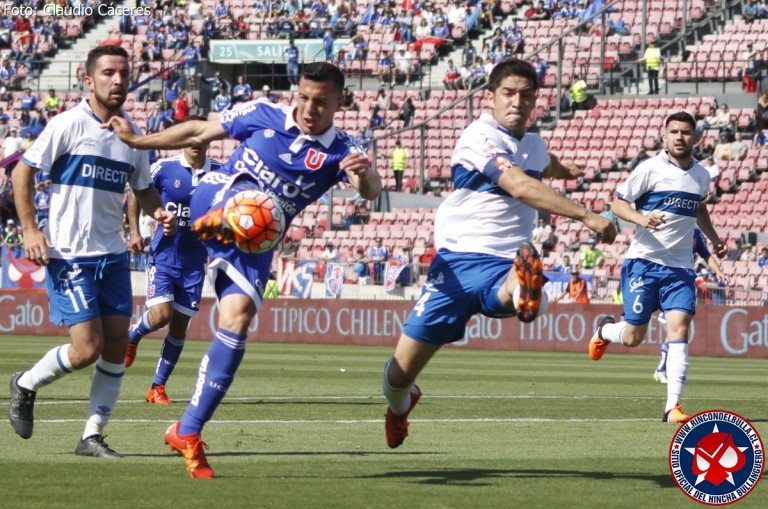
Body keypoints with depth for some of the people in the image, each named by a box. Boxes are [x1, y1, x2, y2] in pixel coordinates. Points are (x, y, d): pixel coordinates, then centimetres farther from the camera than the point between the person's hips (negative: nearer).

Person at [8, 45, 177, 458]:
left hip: (112, 255, 6)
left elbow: (143, 188, 20)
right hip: (68, 256, -6)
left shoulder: (132, 133, 8)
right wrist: (30, 230, -13)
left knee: (116, 347, 0)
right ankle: (26, 385, 17)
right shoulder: (70, 124, -10)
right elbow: (23, 171, -6)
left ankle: (93, 436, 10)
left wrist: (159, 212, -2)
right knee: (88, 349, -10)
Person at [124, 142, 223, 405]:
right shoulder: (164, 168, -6)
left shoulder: (220, 173, -2)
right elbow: (136, 196, 8)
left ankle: (157, 387, 16)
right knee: (160, 315, -18)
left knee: (179, 326, 4)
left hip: (194, 262, 2)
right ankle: (133, 335, 18)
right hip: (163, 254, -2)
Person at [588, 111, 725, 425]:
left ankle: (672, 407, -14)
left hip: (680, 267, 4)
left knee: (679, 328, -13)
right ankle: (606, 330, 36)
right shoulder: (651, 169, -6)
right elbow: (617, 203, -5)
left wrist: (714, 239, 19)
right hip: (643, 262, -3)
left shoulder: (701, 175, 11)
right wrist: (641, 218, -23)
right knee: (633, 337, -1)